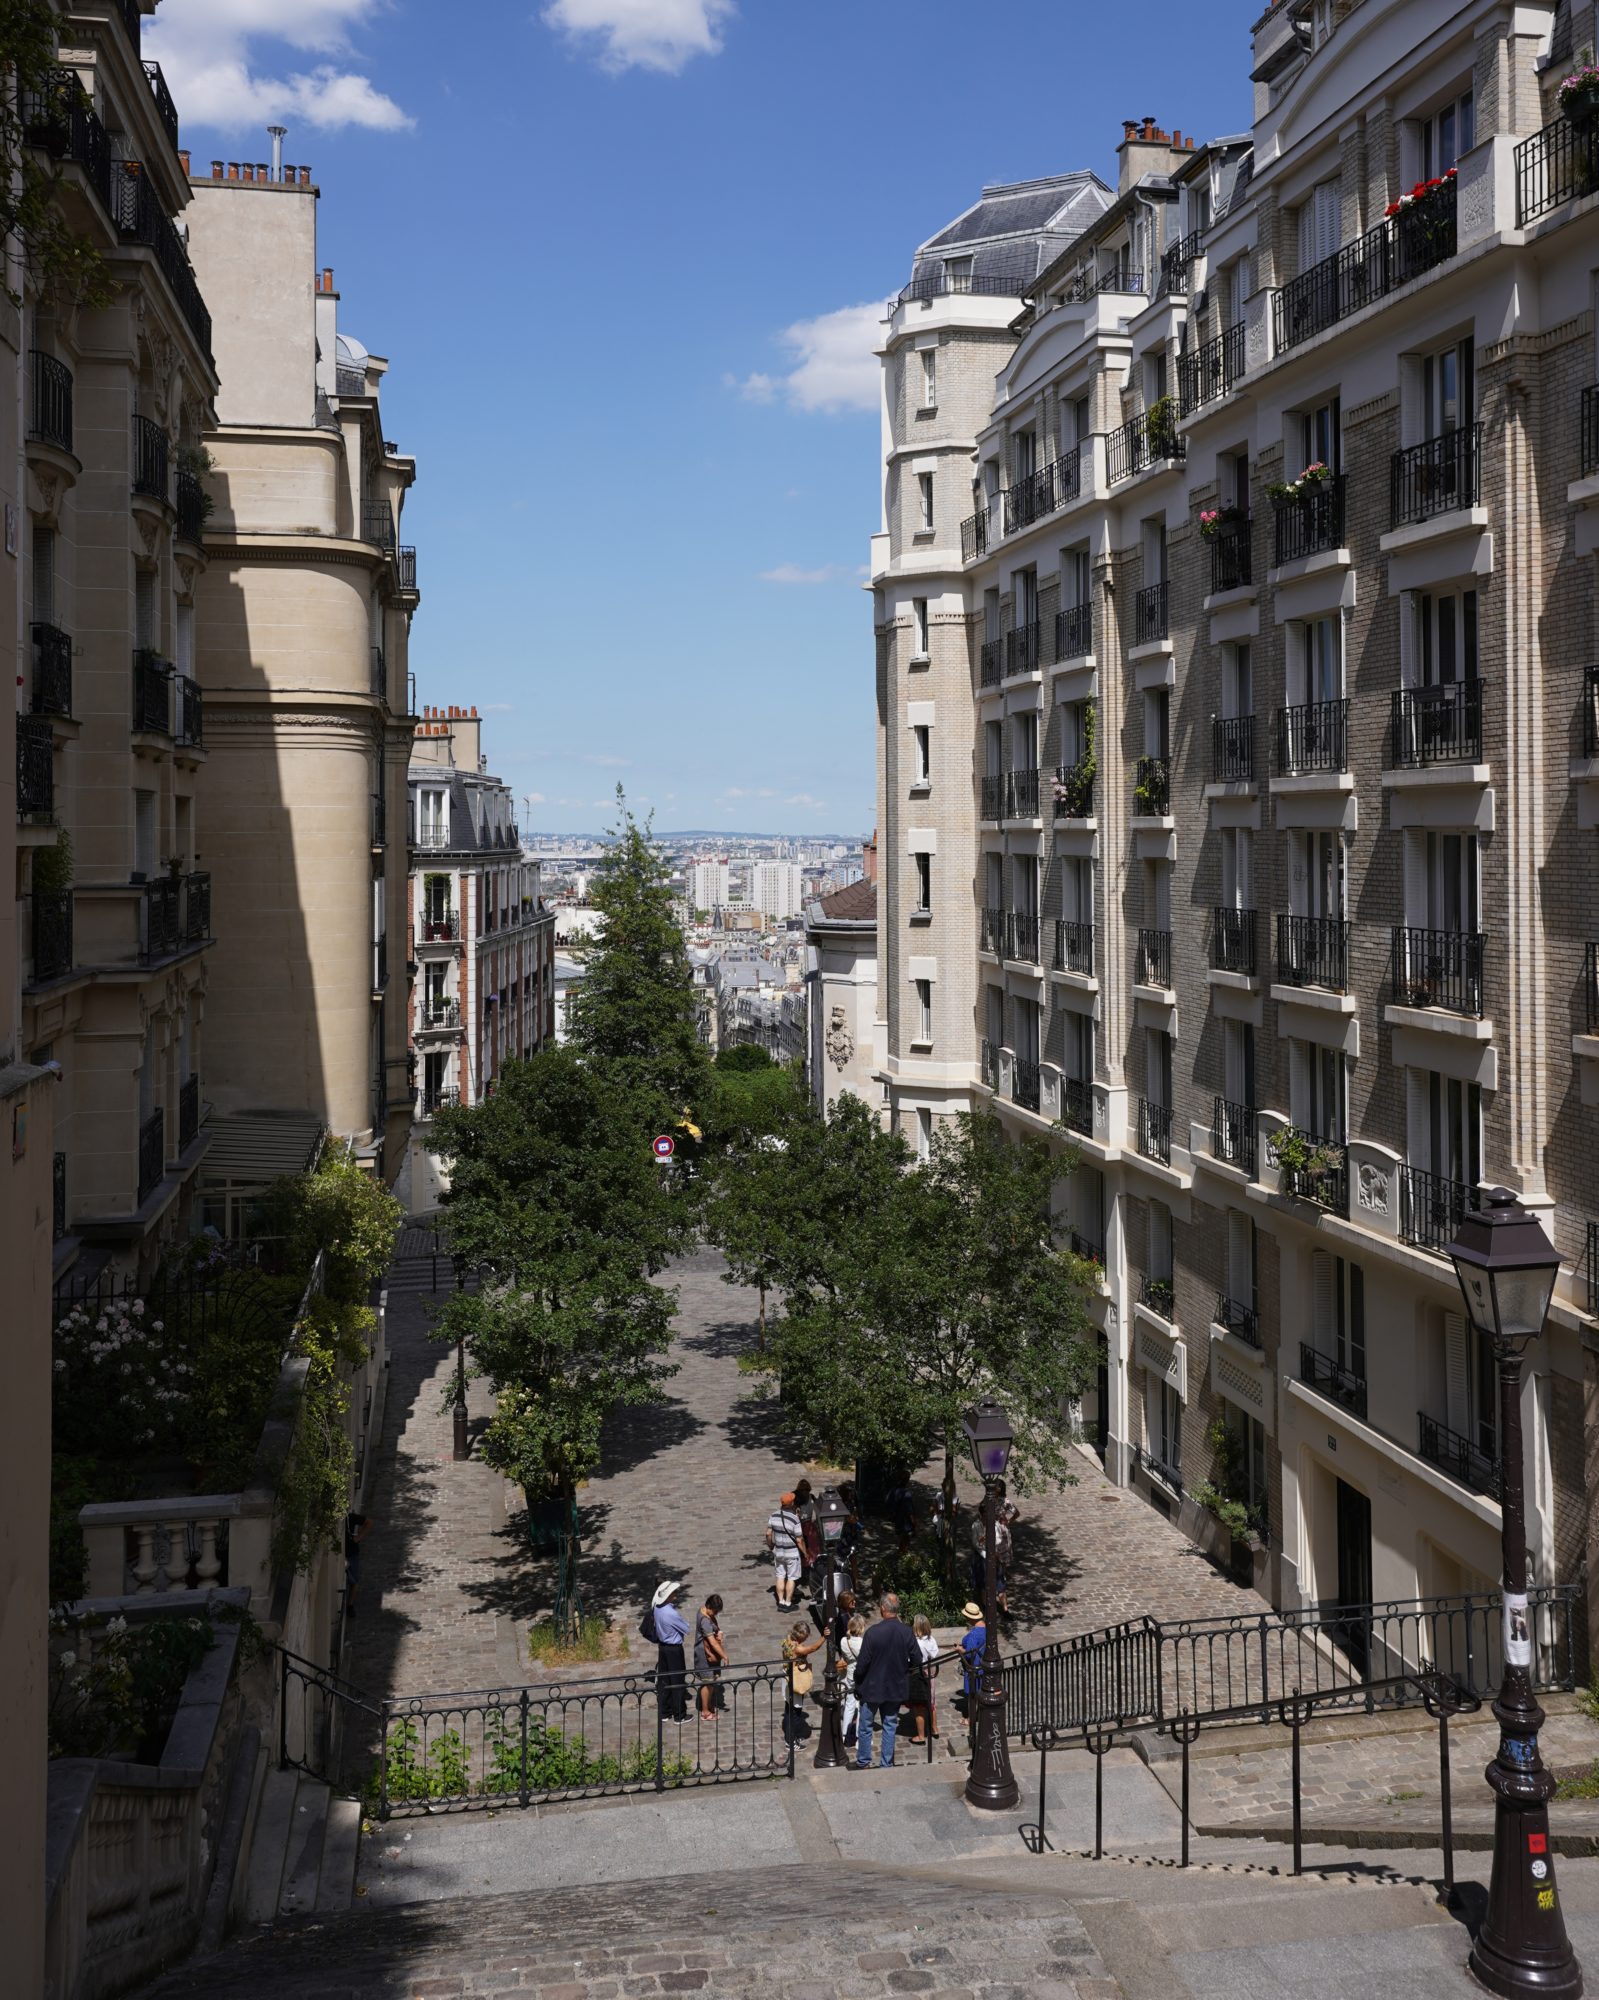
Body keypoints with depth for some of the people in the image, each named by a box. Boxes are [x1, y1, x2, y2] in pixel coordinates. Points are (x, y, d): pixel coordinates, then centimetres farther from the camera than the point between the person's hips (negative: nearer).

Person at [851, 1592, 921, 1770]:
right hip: (896, 1688, 3)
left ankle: (863, 1763, 22)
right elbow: (917, 1661, -3)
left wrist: (858, 1686, -1)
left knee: (865, 1727, 14)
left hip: (872, 1688, -3)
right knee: (890, 1726, 16)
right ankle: (887, 1764, 21)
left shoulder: (873, 1632, -22)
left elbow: (862, 1664, -16)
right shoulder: (907, 1632, -11)